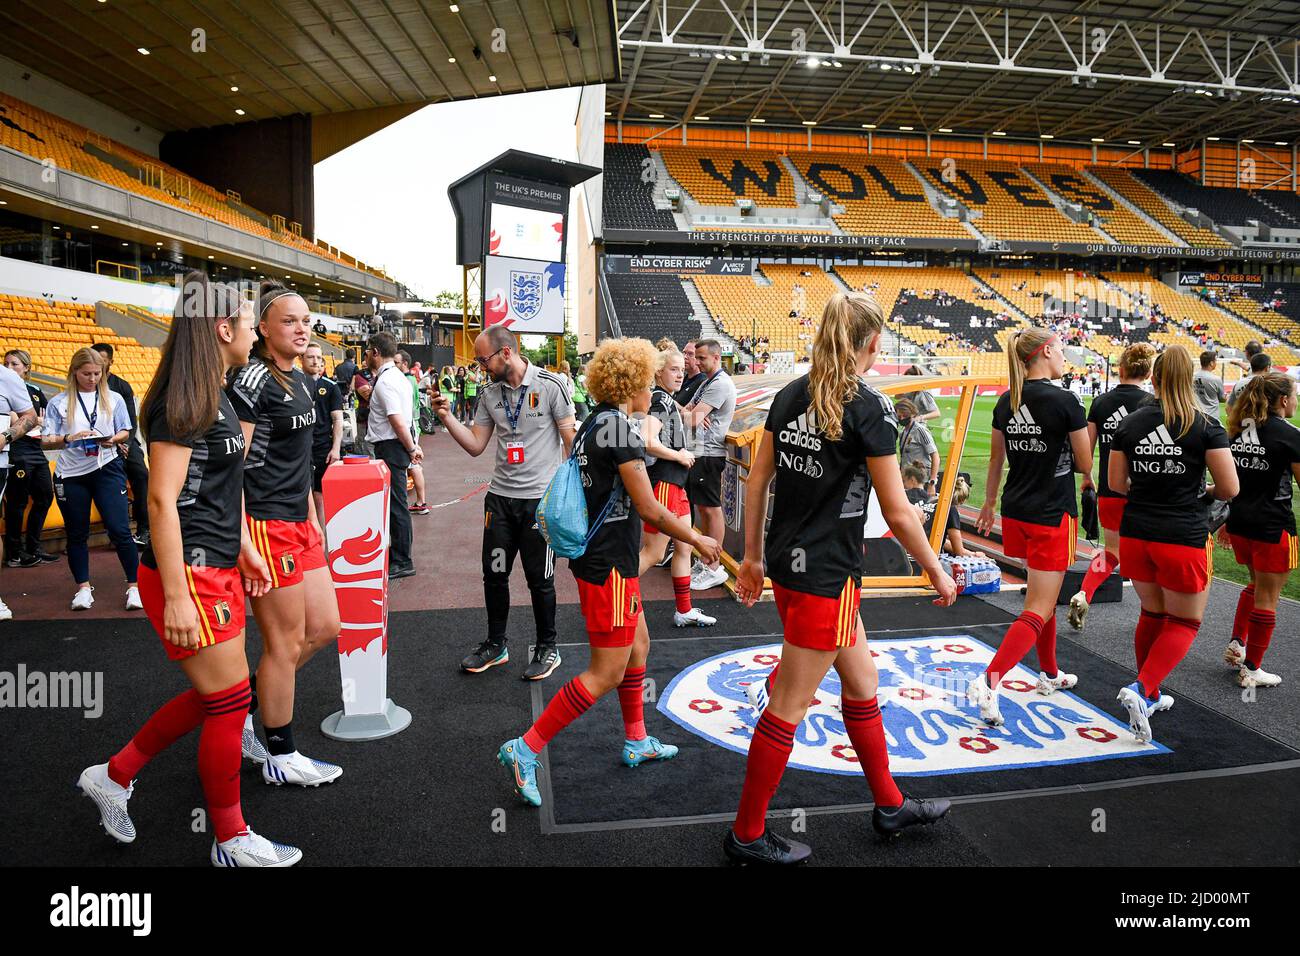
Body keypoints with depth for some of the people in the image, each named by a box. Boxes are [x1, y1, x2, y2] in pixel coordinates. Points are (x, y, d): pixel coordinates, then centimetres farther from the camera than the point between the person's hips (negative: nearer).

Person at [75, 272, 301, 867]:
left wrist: (244, 548, 20)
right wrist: (175, 596, -22)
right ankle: (231, 841, 17)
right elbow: (163, 500, -21)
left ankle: (114, 776, 35)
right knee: (230, 699, 0)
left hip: (220, 570, 10)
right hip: (189, 573, -10)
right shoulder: (181, 401, -17)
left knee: (212, 696, 17)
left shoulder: (215, 398, 13)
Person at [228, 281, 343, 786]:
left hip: (298, 523, 9)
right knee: (286, 641, 1)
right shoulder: (253, 379, -14)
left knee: (324, 627, 13)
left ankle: (244, 704, 28)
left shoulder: (300, 380, 14)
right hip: (265, 525, -9)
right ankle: (281, 758, 17)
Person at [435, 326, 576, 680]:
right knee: (494, 573, 11)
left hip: (541, 498, -5)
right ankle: (495, 644, 30)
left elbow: (571, 440, -8)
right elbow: (476, 445, 9)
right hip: (500, 496, 5)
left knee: (540, 578, 5)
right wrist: (448, 417, -4)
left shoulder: (550, 385, -10)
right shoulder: (490, 393, 6)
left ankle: (547, 648, 24)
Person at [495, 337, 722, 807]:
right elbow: (649, 508, -18)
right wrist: (697, 540, -6)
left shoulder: (592, 424, 10)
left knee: (638, 646, 22)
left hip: (595, 553, 10)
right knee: (607, 673, -2)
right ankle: (526, 748, 2)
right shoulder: (620, 427, -18)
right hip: (609, 564, -10)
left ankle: (637, 741, 35)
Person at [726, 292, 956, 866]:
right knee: (788, 708, 6)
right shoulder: (869, 408, -15)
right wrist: (937, 574, 0)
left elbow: (757, 479, 8)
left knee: (862, 685, 22)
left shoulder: (790, 395, 5)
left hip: (786, 562, 8)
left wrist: (753, 556, 16)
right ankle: (747, 835, 21)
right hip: (826, 576, -8)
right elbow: (897, 513, -13)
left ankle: (889, 805, 39)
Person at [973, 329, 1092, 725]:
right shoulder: (1065, 401, -15)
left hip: (1016, 512, 7)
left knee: (1044, 594, 23)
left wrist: (990, 503, 23)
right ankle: (989, 681, -16)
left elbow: (996, 459, 12)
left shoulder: (1005, 402, 3)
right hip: (1052, 515, -7)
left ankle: (1049, 674, 36)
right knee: (1040, 609, -3)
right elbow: (1085, 465, -8)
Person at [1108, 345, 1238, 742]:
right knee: (1185, 622, 11)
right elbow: (1229, 489, -8)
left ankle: (1149, 695, 32)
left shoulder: (1129, 424, 1)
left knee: (1152, 614, 21)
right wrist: (1202, 492, 13)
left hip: (1136, 535, 4)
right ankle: (1141, 689, -8)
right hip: (1184, 539, -4)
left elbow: (1117, 483, 6)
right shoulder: (1206, 427, -9)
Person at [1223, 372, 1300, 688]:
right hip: (1272, 527, -7)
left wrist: (1225, 519, 19)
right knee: (1266, 597, 5)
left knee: (1257, 584, 27)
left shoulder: (1238, 430, 7)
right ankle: (1251, 670, 11)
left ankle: (1236, 643, 23)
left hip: (1239, 523, 7)